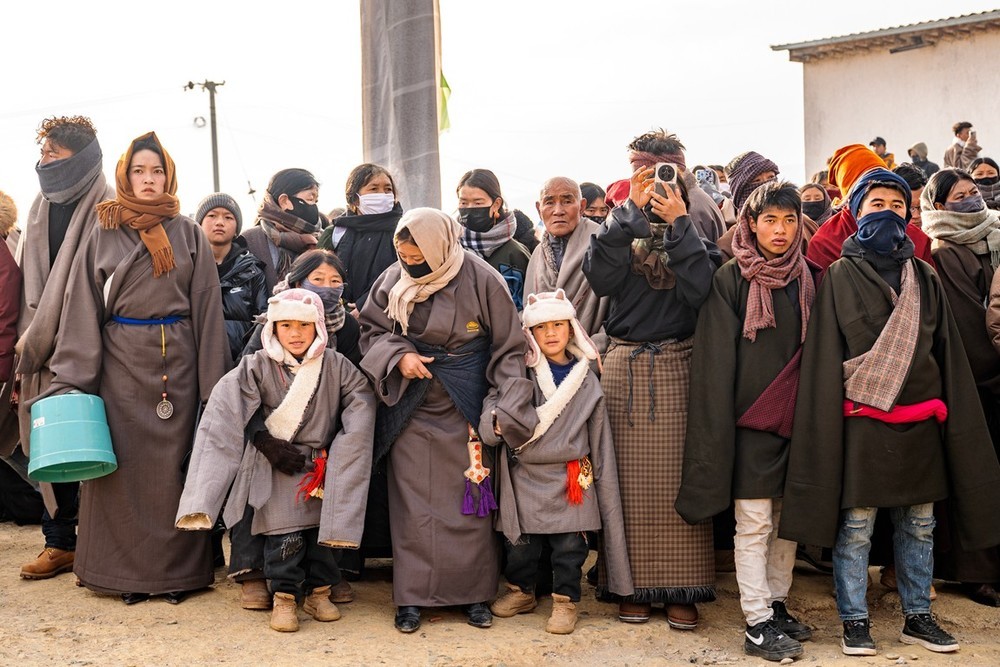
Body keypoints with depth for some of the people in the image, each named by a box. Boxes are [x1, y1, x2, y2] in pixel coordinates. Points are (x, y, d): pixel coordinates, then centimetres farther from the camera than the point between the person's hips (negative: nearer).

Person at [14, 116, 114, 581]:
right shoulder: (41, 208, 15)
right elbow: (29, 279, 17)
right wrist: (29, 339, 8)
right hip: (44, 351, 6)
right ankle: (59, 541, 16)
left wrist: (38, 338, -12)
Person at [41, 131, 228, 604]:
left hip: (178, 360, 0)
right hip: (121, 361, 0)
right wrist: (70, 382, -8)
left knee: (174, 463, 3)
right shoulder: (102, 238, 7)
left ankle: (176, 569, 13)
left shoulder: (189, 236, 8)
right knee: (124, 465, 2)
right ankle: (124, 570, 13)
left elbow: (207, 309, 4)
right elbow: (82, 311, 1)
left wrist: (212, 383, -3)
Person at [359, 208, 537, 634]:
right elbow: (370, 330, 10)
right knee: (414, 503, 3)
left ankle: (475, 593, 18)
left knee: (471, 502, 5)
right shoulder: (392, 281, -2)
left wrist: (508, 410, -15)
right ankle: (413, 597, 13)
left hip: (466, 412, -2)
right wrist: (398, 355, -11)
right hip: (411, 411, 2)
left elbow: (508, 349, -7)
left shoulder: (481, 281, -11)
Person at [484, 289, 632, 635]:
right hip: (524, 476, 0)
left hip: (570, 478, 0)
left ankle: (565, 600, 21)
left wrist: (603, 480, 9)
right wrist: (496, 424, -30)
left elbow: (600, 440, 8)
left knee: (569, 544, 3)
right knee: (520, 544, 9)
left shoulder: (586, 379, 3)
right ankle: (521, 592, 32)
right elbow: (489, 418, -8)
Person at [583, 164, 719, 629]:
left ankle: (682, 589, 9)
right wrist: (632, 210, -13)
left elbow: (698, 289, -14)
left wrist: (679, 223, -13)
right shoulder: (620, 231, 9)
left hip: (677, 368, -1)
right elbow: (601, 278, -14)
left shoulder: (696, 235, 7)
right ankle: (632, 584, 14)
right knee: (629, 478, 3)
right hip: (623, 367, 1)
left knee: (677, 478, 0)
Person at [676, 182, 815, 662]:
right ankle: (758, 625, 6)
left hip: (793, 418, 5)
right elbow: (716, 361, -7)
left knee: (787, 521, 11)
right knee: (754, 525, -1)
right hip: (749, 419, -4)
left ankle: (777, 605, 25)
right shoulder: (731, 280, -4)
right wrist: (720, 424, -12)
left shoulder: (807, 279, 10)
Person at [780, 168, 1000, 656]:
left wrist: (952, 417, 6)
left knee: (919, 524, 10)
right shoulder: (839, 277, 1)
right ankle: (854, 621, 11)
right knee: (856, 525, 0)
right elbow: (824, 357, -3)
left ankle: (917, 617, 22)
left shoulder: (925, 278, 12)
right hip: (862, 420, -4)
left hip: (919, 420, 4)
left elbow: (948, 354, 13)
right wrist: (825, 424, -9)